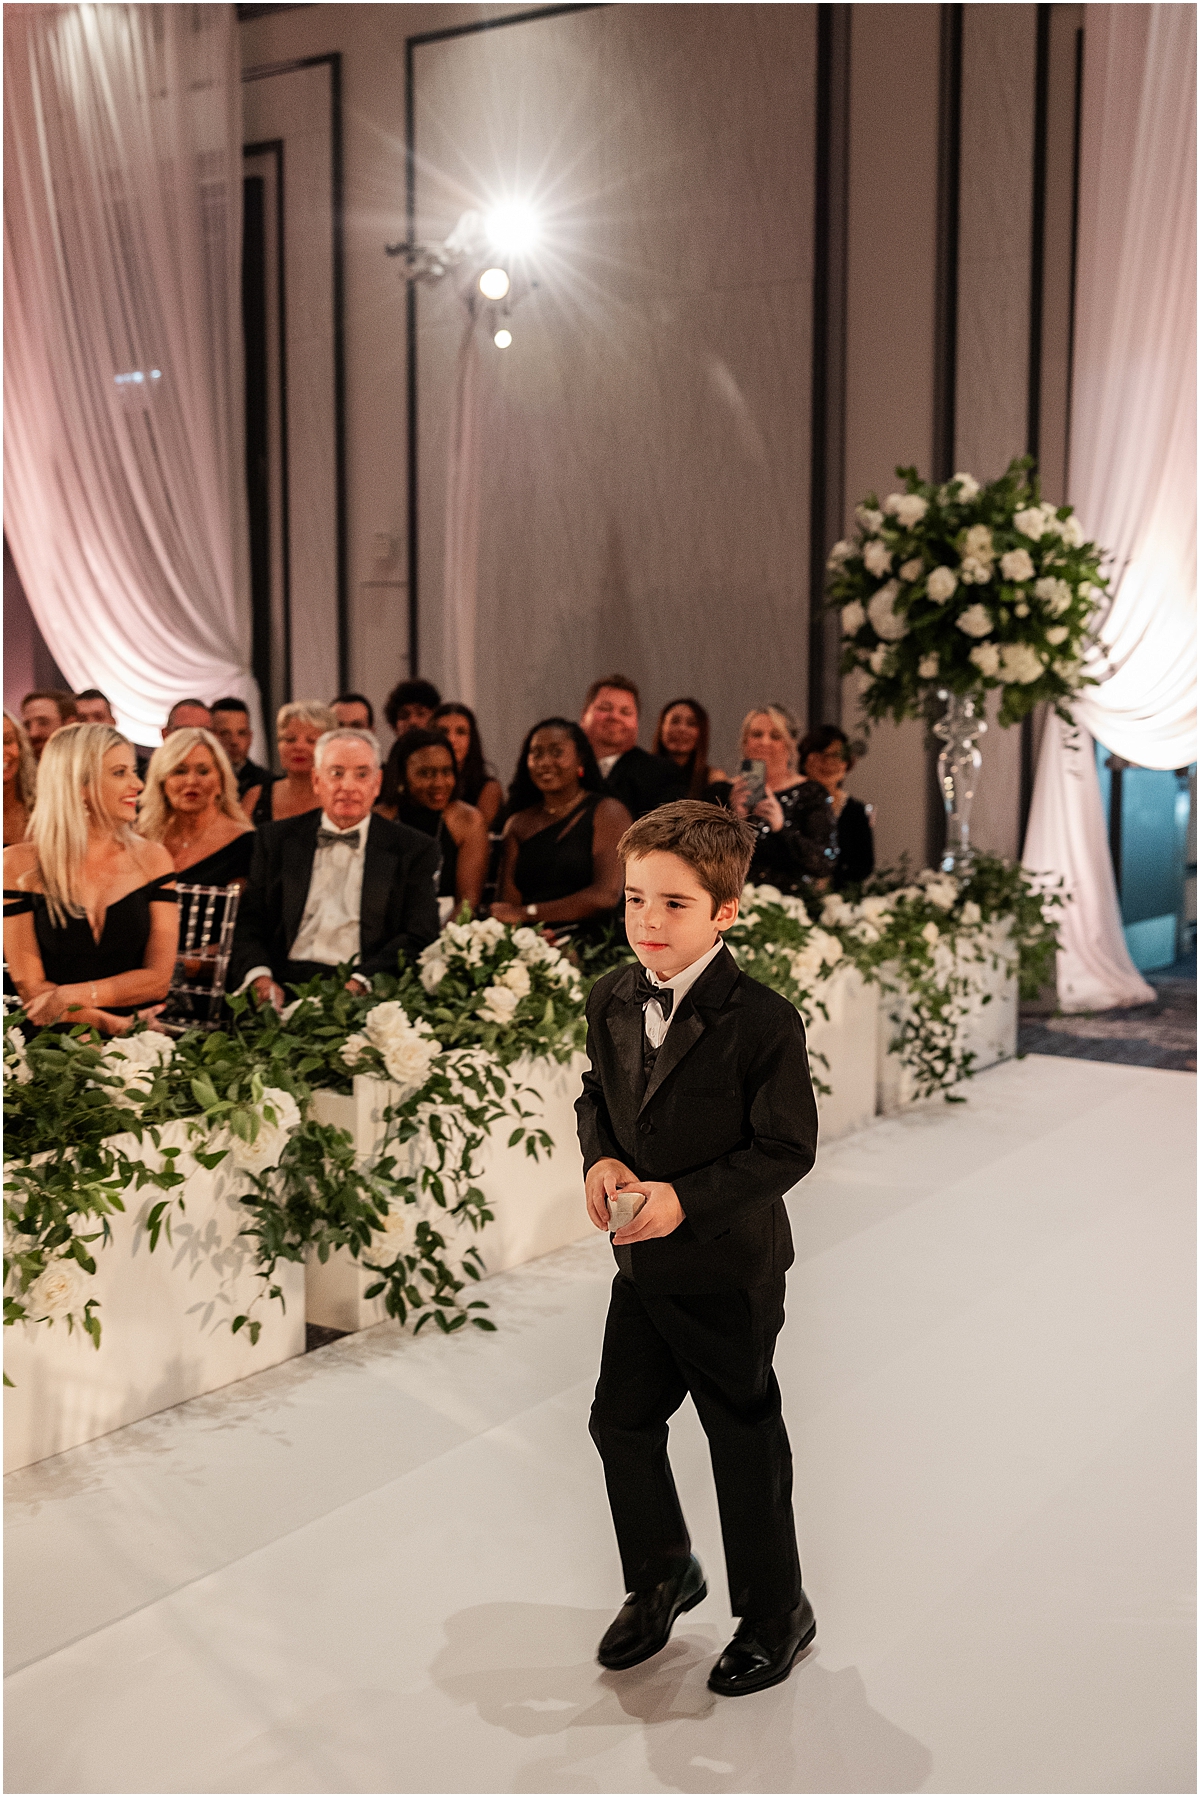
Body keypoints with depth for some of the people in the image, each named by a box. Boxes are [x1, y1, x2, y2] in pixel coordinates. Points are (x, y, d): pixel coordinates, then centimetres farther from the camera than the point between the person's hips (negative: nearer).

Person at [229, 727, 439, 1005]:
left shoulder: (414, 850, 10)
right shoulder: (275, 840, 17)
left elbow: (419, 938, 2)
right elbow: (249, 922, 12)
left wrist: (360, 982, -16)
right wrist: (260, 977, -10)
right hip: (284, 988, 1)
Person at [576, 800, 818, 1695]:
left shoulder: (764, 1022, -22)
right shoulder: (612, 998, -3)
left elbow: (787, 1149, -17)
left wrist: (686, 1199, -25)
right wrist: (601, 1158, -9)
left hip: (728, 1270, -6)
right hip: (641, 1262, 6)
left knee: (745, 1440, 10)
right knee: (622, 1420, 18)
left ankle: (774, 1611, 33)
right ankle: (661, 1576, 44)